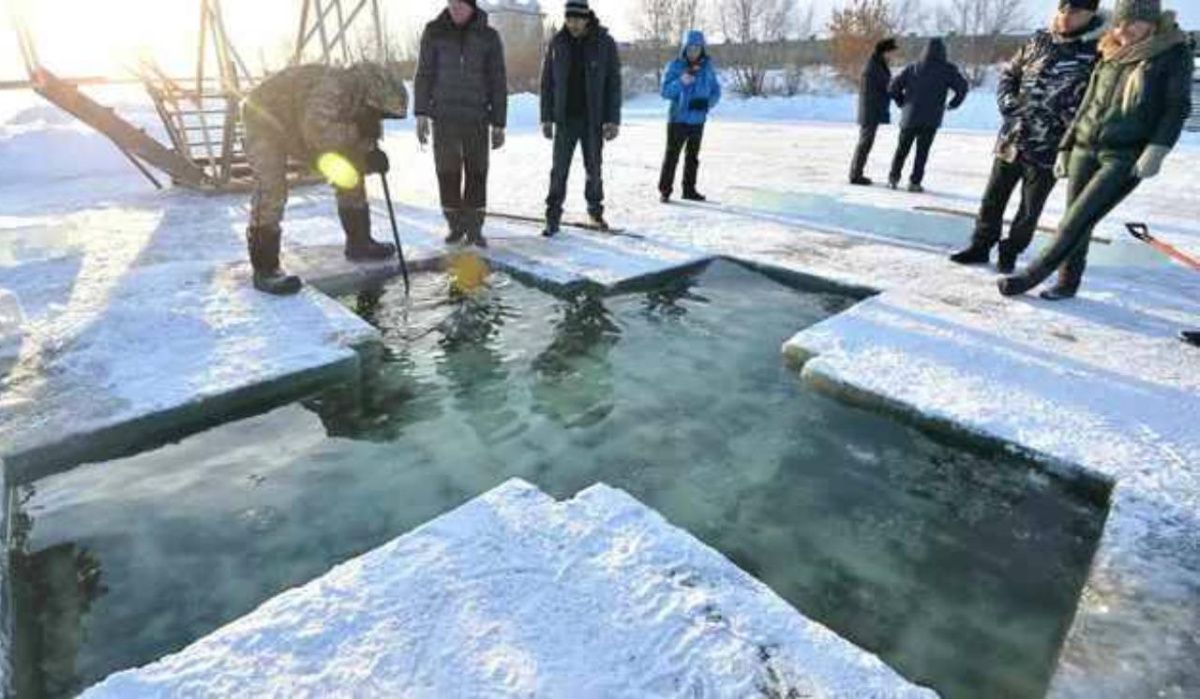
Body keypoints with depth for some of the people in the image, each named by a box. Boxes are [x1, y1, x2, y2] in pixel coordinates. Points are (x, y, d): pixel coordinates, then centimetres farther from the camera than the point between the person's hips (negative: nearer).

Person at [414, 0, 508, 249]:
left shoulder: (488, 36, 3)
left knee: (477, 174, 2)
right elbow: (424, 74, 4)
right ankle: (455, 225, 16)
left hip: (477, 118, 0)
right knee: (447, 173, 2)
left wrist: (499, 123, 0)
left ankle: (474, 228, 13)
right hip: (443, 117, 1)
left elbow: (498, 82, 4)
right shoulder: (434, 32, 4)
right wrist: (421, 113, -5)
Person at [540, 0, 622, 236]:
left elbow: (614, 83, -3)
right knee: (559, 169, -2)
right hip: (565, 119, 1)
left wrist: (613, 120, -10)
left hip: (593, 119, -1)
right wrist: (546, 118, 1)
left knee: (593, 168, 9)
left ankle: (595, 210, 26)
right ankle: (553, 217, 4)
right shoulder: (557, 43, 3)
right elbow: (547, 82, 6)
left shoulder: (605, 43, -3)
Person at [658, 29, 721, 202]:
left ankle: (689, 189, 21)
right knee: (671, 155, -5)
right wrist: (681, 81, -26)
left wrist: (707, 102, -13)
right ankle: (665, 190, 3)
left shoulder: (707, 67, 5)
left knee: (693, 157, 11)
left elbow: (716, 91, 8)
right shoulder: (675, 66, -4)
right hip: (678, 119, -4)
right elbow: (665, 92, -10)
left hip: (698, 120, 4)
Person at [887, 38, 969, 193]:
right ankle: (915, 182, 1)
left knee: (902, 148, 15)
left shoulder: (912, 68, 4)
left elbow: (893, 87, 1)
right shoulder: (947, 70, -1)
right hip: (931, 119, -1)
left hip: (910, 117, 2)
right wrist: (953, 104, 9)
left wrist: (902, 102, 13)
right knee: (922, 151, 4)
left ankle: (893, 177, 17)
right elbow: (962, 87, -7)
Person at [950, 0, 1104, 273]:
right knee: (993, 198, 11)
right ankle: (980, 246, 25)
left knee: (1029, 210, 6)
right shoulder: (1039, 41, 5)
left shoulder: (1099, 52, -9)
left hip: (1049, 148, -4)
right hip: (1012, 139, 4)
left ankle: (1010, 253, 22)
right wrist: (1008, 102, 0)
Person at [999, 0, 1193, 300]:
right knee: (1075, 220, 3)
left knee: (1077, 221, -14)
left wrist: (1157, 149, -15)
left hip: (1125, 156, -5)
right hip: (1084, 148, 5)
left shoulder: (1174, 53, 0)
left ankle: (1031, 275, -10)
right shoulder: (1110, 57, 14)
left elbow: (1178, 107, -3)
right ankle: (1068, 281, 12)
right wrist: (1065, 147, 16)